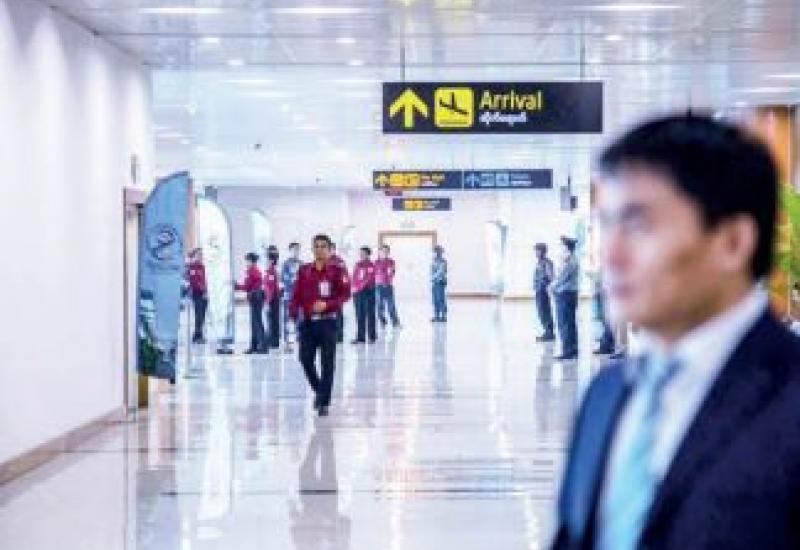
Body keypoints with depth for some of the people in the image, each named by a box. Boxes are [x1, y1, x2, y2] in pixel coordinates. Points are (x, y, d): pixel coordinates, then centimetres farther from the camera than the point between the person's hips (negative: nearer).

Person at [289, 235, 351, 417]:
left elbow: (345, 294, -7)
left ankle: (324, 402, 3)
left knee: (327, 362, -4)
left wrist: (327, 304, -20)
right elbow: (297, 294, 6)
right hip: (308, 321, 3)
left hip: (327, 321, -3)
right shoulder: (304, 271, 7)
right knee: (306, 359, 1)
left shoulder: (337, 271, -2)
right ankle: (319, 390, 27)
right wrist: (294, 311, -10)